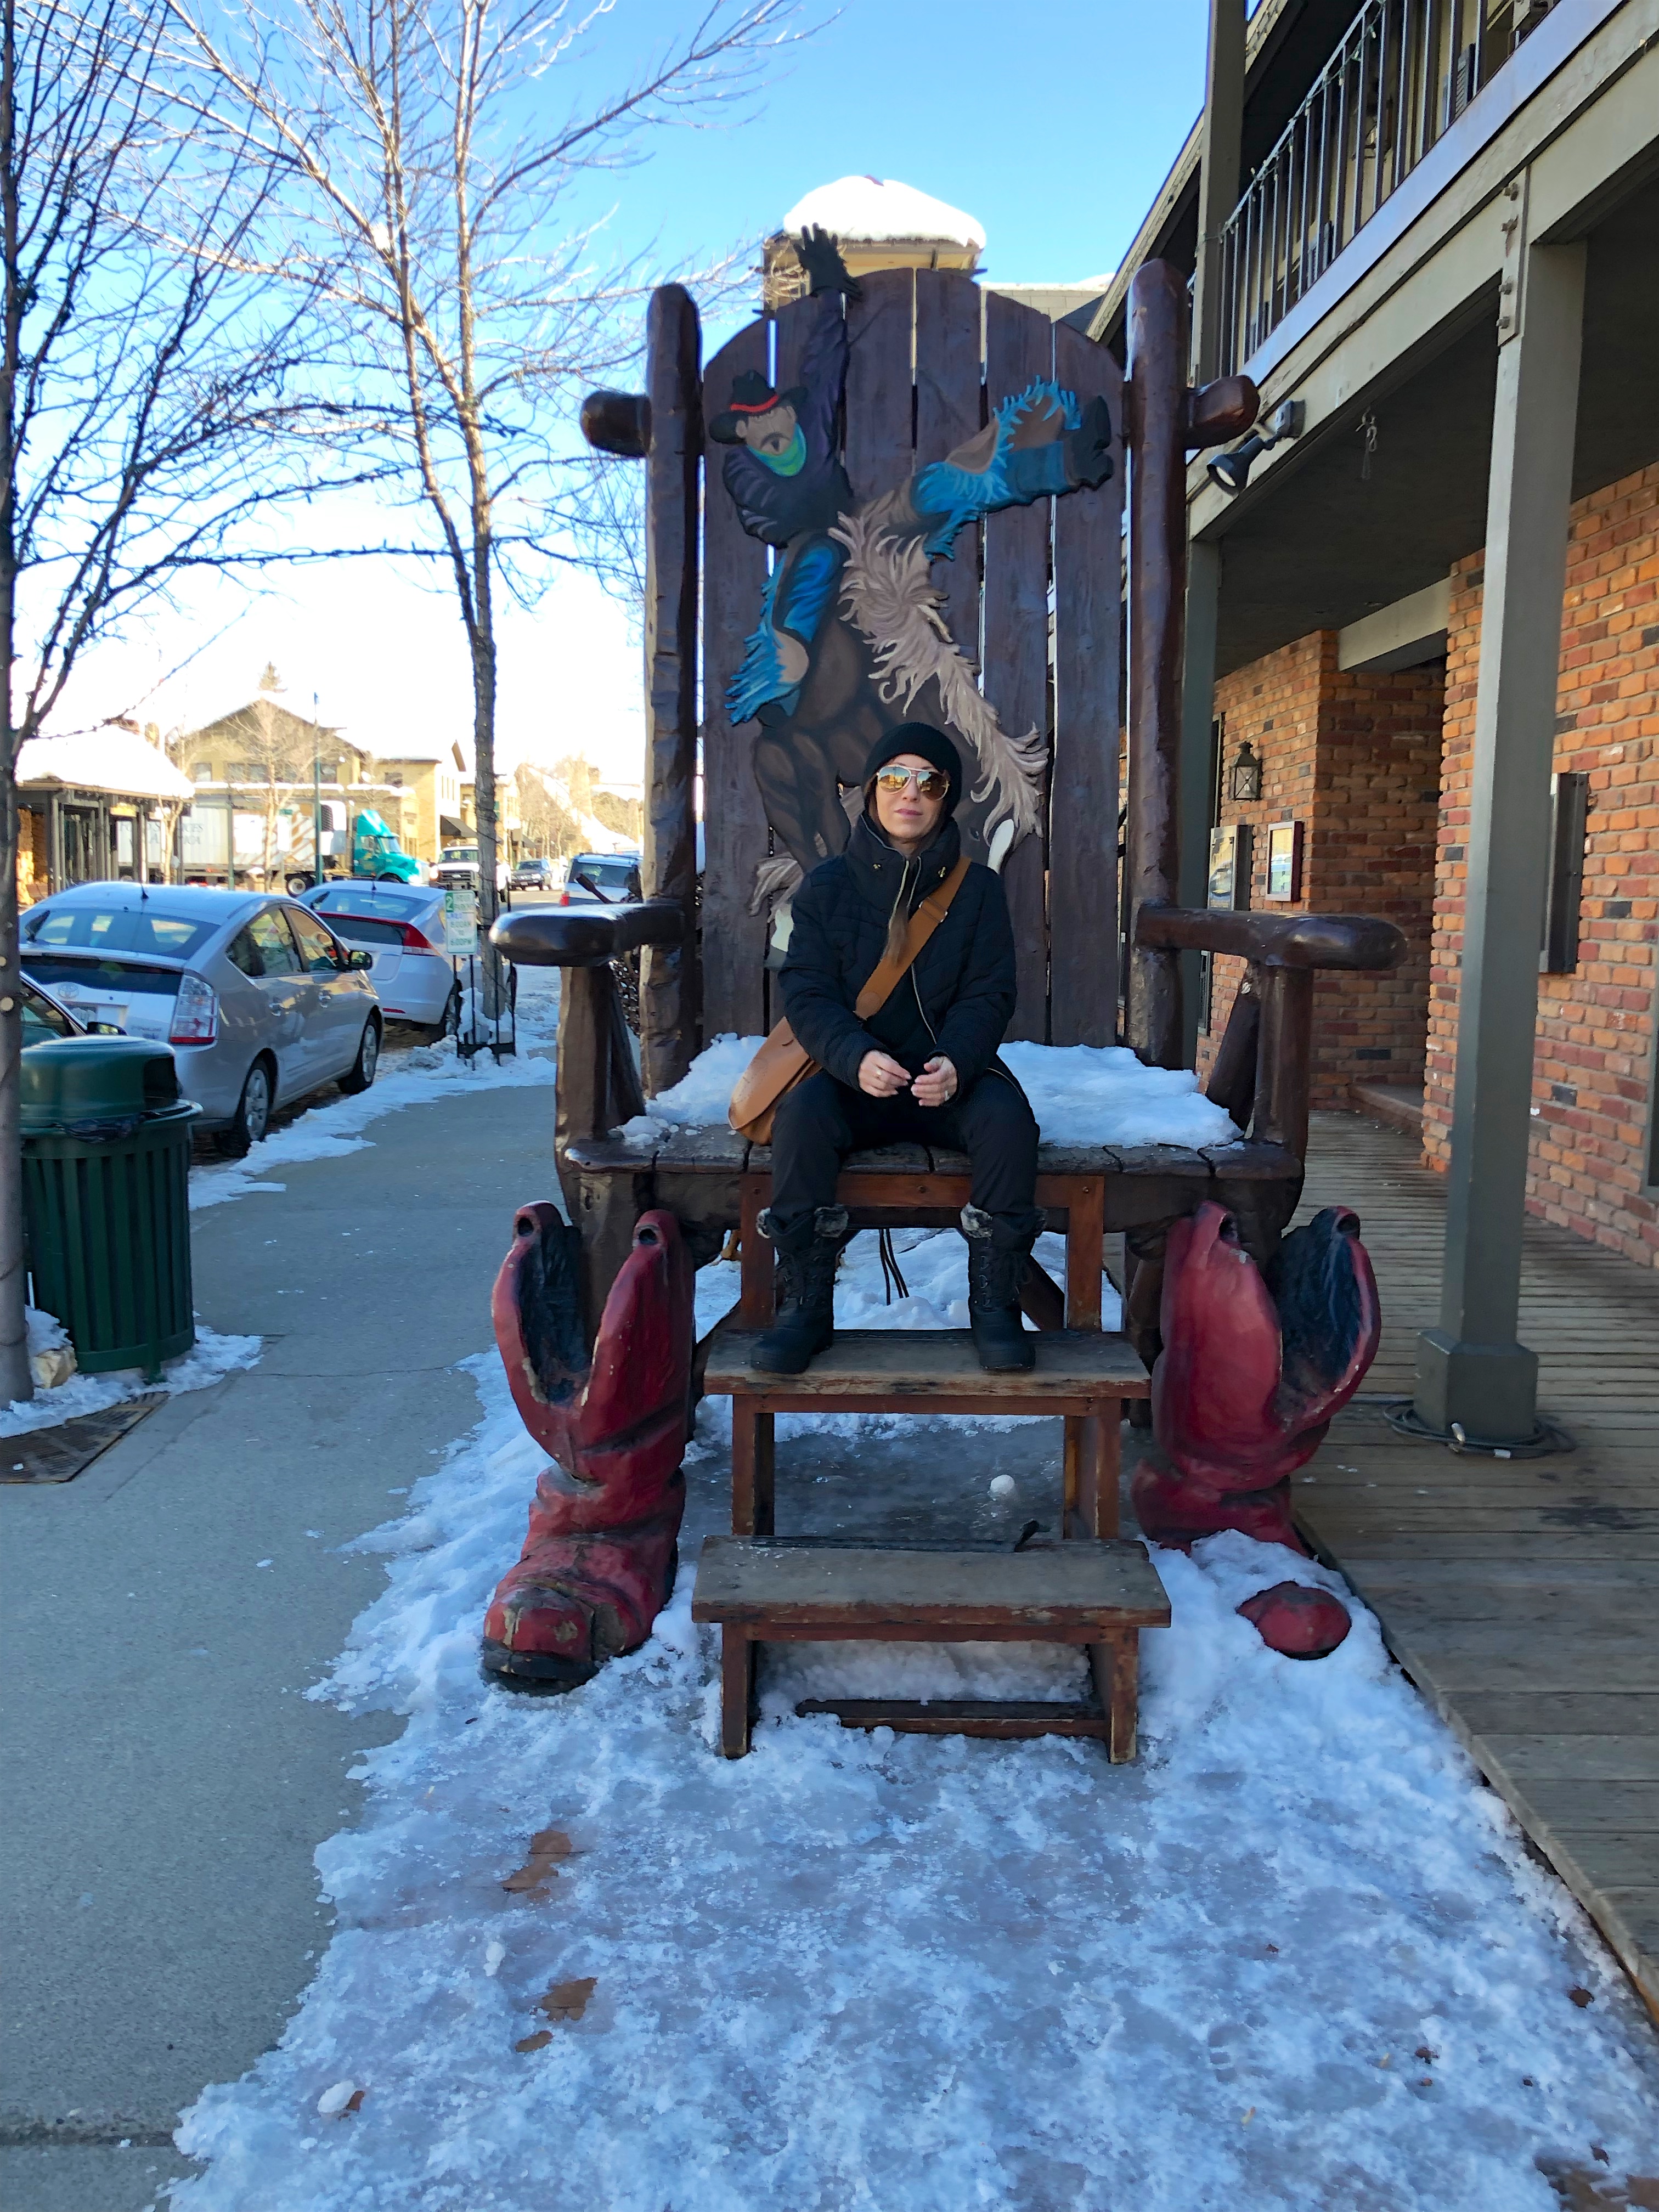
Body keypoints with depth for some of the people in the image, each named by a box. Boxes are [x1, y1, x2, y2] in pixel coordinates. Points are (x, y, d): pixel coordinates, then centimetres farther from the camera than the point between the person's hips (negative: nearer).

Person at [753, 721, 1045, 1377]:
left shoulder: (978, 888, 5)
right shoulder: (827, 886, 4)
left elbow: (988, 994, -1)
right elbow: (808, 994, -4)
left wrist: (956, 1063, -24)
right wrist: (855, 1057, -26)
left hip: (951, 1076, 1)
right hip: (853, 1075, 0)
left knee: (1007, 1116, -30)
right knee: (803, 1113, -31)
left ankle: (994, 1302, -15)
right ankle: (805, 1305, -19)